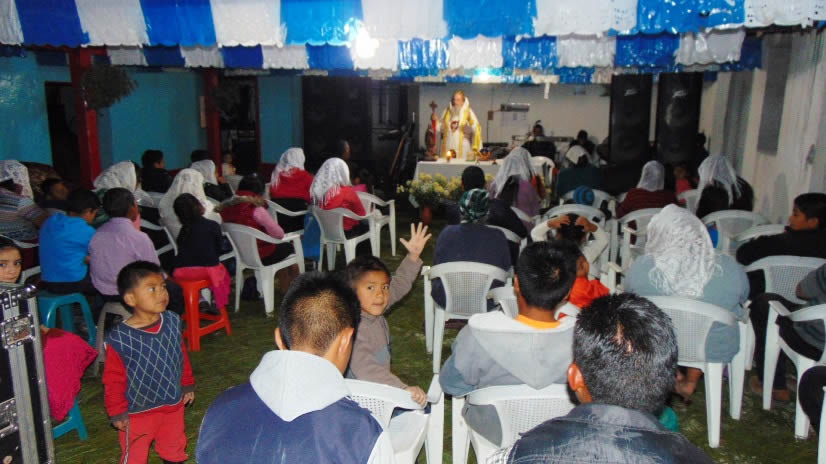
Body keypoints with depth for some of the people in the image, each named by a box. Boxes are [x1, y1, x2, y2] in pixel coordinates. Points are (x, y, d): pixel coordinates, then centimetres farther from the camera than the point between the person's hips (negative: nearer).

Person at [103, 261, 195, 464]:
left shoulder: (173, 322, -9)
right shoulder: (120, 338, -23)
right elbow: (113, 379, -13)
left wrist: (187, 385, 12)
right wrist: (117, 412, -10)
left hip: (173, 404, 4)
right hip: (138, 411, -4)